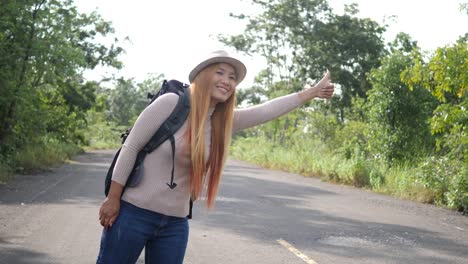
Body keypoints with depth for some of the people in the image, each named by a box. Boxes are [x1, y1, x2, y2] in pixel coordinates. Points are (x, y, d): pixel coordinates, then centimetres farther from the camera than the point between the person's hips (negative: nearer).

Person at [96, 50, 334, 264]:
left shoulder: (224, 120, 3)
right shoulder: (171, 103, -14)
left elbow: (268, 110, 7)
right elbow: (131, 147, -11)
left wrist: (312, 92, 9)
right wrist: (113, 199, -11)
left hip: (175, 223, 6)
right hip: (134, 212, -5)